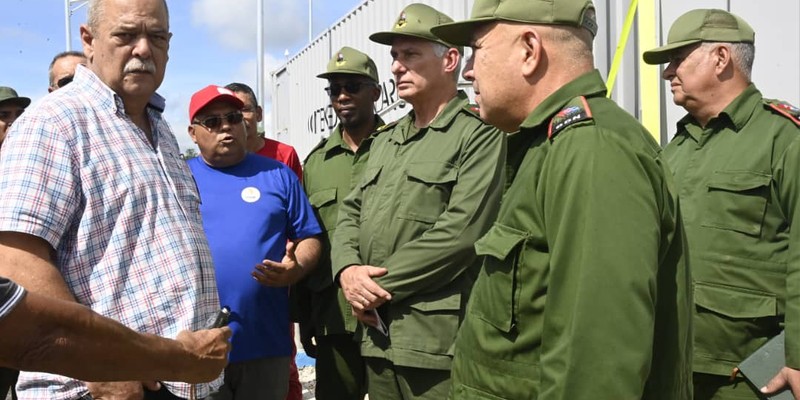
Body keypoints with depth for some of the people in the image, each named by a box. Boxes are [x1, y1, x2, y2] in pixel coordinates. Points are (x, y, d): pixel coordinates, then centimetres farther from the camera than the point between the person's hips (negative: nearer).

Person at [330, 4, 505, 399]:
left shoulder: (480, 133, -7)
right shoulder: (385, 139, 18)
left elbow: (460, 232, -17)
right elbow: (350, 213, 16)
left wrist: (383, 285, -12)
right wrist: (348, 269, -5)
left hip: (438, 339, -7)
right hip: (376, 333, 7)